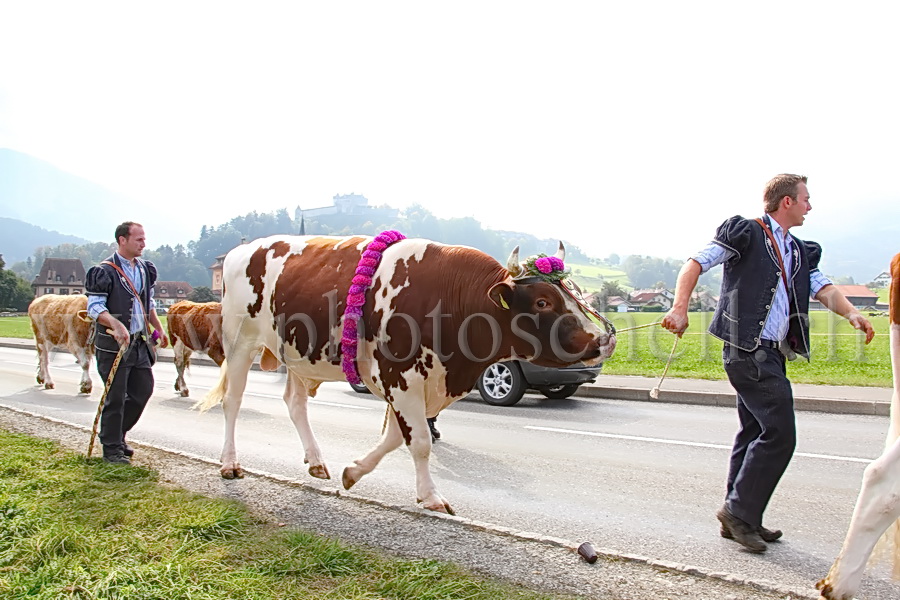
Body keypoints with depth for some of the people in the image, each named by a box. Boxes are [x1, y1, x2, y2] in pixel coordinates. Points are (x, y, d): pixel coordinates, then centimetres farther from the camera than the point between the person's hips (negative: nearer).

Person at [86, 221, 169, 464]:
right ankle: (111, 448, 14)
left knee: (143, 389, 11)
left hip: (140, 343, 7)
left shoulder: (145, 269, 11)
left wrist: (158, 328, 17)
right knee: (115, 397, 0)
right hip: (113, 345, -7)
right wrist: (116, 324, -32)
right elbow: (95, 307, -17)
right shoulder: (104, 272, -10)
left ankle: (117, 435, 30)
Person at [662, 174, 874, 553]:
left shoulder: (799, 252, 20)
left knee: (756, 433, 13)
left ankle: (739, 519, 24)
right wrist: (680, 308, -25)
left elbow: (824, 289, 9)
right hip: (749, 350, -10)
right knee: (779, 434, -11)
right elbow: (695, 263, -10)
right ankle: (739, 510, 1)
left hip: (770, 354, 10)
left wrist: (851, 313, -12)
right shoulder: (745, 234, -3)